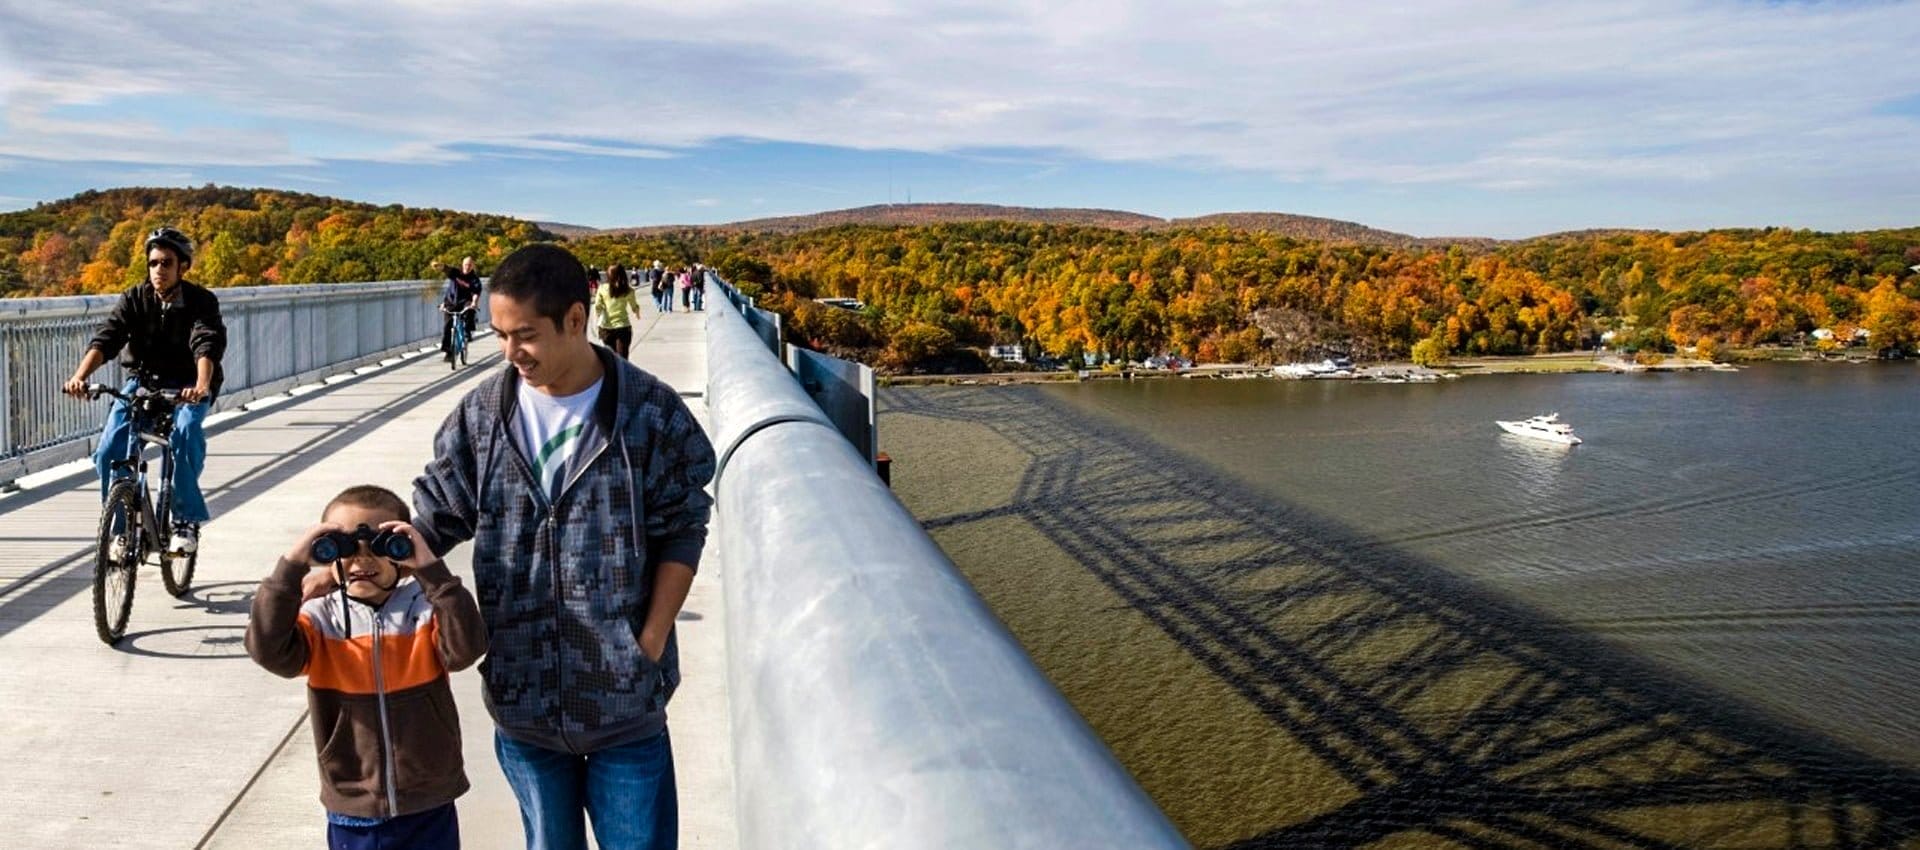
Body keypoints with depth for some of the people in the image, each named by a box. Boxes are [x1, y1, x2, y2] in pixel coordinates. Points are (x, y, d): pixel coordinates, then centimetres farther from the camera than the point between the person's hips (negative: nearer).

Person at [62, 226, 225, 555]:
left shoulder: (201, 302, -13)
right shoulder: (134, 299, -5)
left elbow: (208, 345, -30)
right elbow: (106, 338, -18)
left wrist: (202, 386, -50)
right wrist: (80, 376, -36)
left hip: (187, 386, -3)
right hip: (143, 382, 3)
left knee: (185, 434, -33)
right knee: (109, 450, -15)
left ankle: (187, 521, -20)